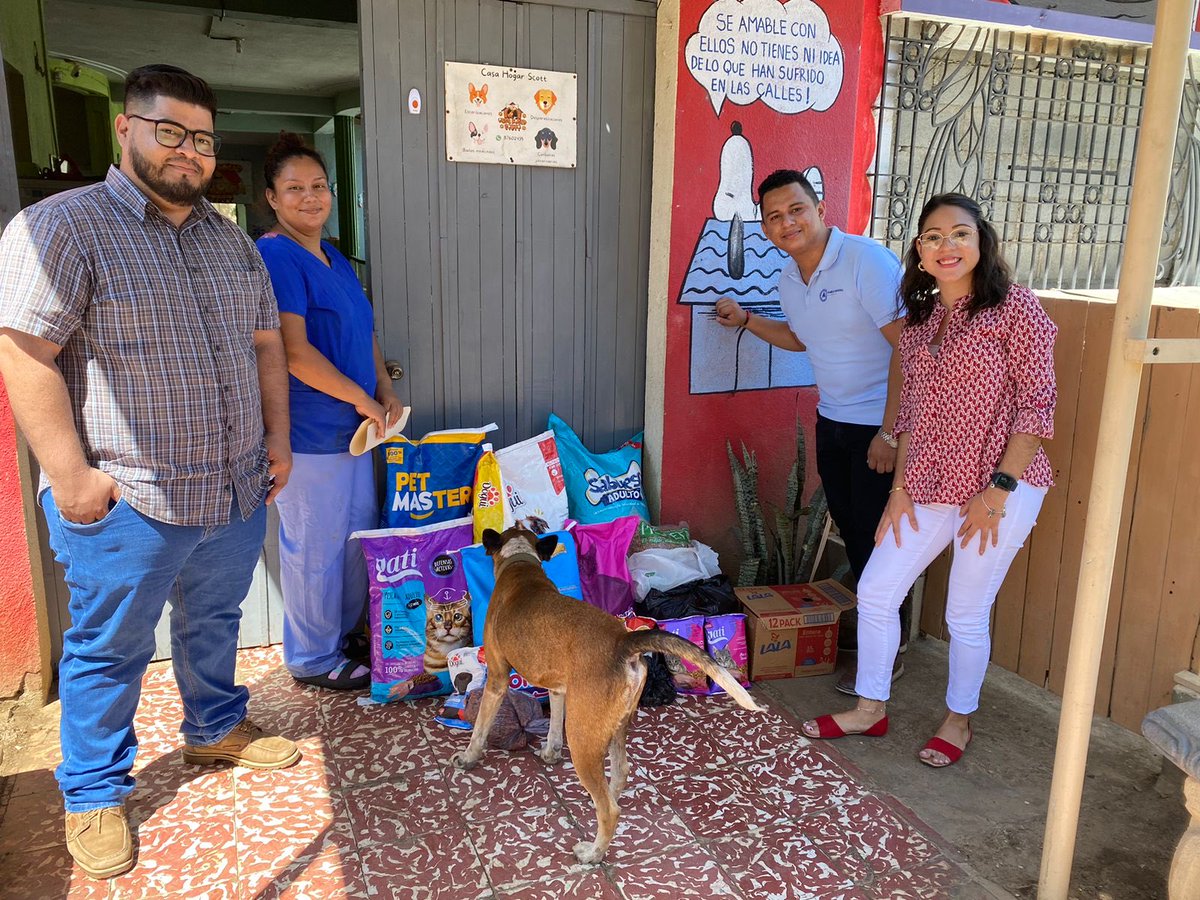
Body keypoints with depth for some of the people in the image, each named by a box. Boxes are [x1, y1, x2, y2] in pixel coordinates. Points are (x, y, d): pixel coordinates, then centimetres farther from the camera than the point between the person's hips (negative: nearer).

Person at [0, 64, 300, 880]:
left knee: (214, 621, 23)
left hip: (238, 492, 6)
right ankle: (95, 793, 28)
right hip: (127, 503, -6)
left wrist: (277, 437, 9)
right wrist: (72, 473, -18)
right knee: (110, 651, 10)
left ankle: (216, 728, 45)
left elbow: (266, 341, 16)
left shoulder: (231, 240, 11)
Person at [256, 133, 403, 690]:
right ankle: (313, 659, 21)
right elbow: (293, 353, -23)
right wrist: (362, 398, -16)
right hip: (307, 431, -9)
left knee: (360, 531, 19)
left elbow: (364, 332, 20)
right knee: (316, 546, 3)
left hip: (351, 425, 9)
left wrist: (385, 391, 6)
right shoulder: (274, 257, -16)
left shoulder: (333, 258, 13)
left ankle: (346, 631, 38)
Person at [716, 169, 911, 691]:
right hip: (832, 418, 7)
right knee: (849, 527, 17)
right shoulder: (789, 278, 4)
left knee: (875, 535, 1)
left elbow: (908, 347, -24)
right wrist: (746, 321, 13)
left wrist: (890, 432, -24)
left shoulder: (866, 261, -21)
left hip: (881, 422, -7)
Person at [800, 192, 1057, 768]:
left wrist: (999, 487, -16)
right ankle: (870, 709, 26)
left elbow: (1037, 404, -11)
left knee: (966, 612, 5)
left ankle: (958, 720, 30)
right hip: (928, 486, 6)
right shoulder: (920, 319, 10)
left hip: (998, 488, -6)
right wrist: (899, 486, 7)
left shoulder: (1015, 306, -8)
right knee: (875, 590, 7)